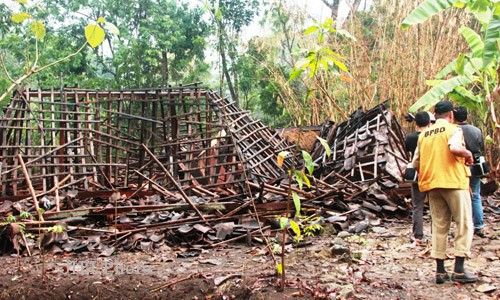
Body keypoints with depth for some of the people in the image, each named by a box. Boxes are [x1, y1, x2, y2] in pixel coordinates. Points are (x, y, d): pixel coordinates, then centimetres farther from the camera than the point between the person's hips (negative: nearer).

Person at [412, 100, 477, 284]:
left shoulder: (423, 134, 14)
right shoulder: (453, 129, -3)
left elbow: (416, 163, 12)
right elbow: (454, 148, -24)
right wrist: (468, 154, -5)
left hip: (431, 184, 6)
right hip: (453, 182, -5)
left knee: (439, 227, 10)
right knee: (464, 225, 3)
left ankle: (440, 271, 10)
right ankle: (459, 270, -2)